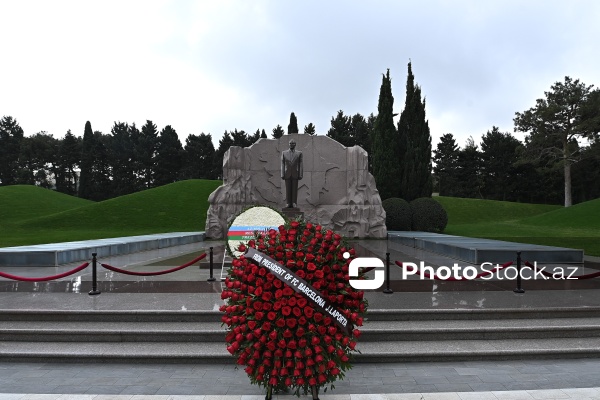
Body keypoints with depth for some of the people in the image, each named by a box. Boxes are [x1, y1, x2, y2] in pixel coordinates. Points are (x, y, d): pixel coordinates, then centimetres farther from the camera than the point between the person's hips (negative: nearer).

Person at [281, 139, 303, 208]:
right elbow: (282, 164, 2)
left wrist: (300, 175, -8)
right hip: (287, 174, 1)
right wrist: (282, 175, -5)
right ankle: (288, 204, 4)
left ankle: (294, 204, 3)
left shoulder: (299, 153, 2)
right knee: (288, 190, 1)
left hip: (295, 174, -1)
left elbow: (300, 165, -1)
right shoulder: (284, 153, 5)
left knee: (295, 189, 0)